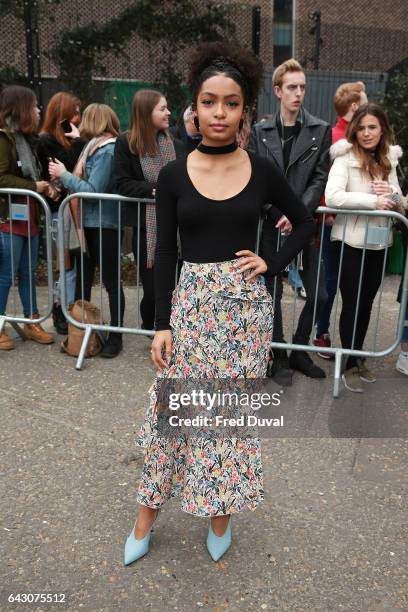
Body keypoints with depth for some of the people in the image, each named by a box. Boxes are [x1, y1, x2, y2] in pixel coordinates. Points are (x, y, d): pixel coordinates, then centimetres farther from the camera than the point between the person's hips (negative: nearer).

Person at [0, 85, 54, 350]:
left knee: (29, 273, 13)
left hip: (29, 216, 8)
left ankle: (32, 323, 22)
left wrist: (42, 186, 3)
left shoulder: (26, 138, 15)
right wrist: (33, 186, -16)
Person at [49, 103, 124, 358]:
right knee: (83, 279, 13)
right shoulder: (95, 147, 13)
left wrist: (64, 175, -9)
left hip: (104, 224, -9)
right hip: (89, 222, 9)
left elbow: (93, 190, -17)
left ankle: (116, 335, 14)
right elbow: (84, 181, 11)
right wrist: (66, 176, -3)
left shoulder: (107, 150, -13)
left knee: (111, 281, 2)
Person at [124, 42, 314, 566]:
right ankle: (146, 518, 26)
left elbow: (305, 222, 14)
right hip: (191, 302, 0)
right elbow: (165, 253, -1)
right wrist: (162, 324, -5)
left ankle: (220, 514, 31)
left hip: (245, 303, 1)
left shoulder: (262, 172, 0)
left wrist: (272, 263, -1)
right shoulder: (173, 175, -1)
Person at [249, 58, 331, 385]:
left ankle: (299, 350, 24)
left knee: (318, 294, 3)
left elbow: (320, 179, -3)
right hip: (270, 223, 0)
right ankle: (279, 357, 22)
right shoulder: (261, 131, 5)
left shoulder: (320, 130, 3)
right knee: (273, 293, 7)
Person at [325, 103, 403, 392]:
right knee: (352, 304, 3)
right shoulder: (346, 157, -9)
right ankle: (349, 364, 17)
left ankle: (358, 356, 30)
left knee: (367, 303, 14)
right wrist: (373, 200, -22)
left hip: (378, 241, 5)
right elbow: (332, 196, -23)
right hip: (352, 241, -5)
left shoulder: (389, 160, 8)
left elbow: (399, 201, 13)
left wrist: (391, 194, -10)